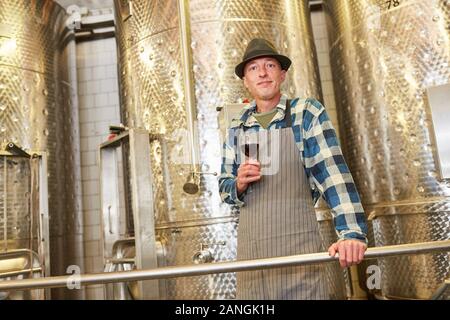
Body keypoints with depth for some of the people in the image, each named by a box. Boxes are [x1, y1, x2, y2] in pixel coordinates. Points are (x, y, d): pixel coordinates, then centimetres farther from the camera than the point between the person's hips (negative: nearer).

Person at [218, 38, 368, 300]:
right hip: (251, 249, 4)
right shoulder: (236, 129, 11)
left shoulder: (308, 113, -1)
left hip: (299, 243, -3)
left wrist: (352, 232, -23)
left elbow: (334, 173, -11)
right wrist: (239, 184, -8)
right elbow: (224, 187, 15)